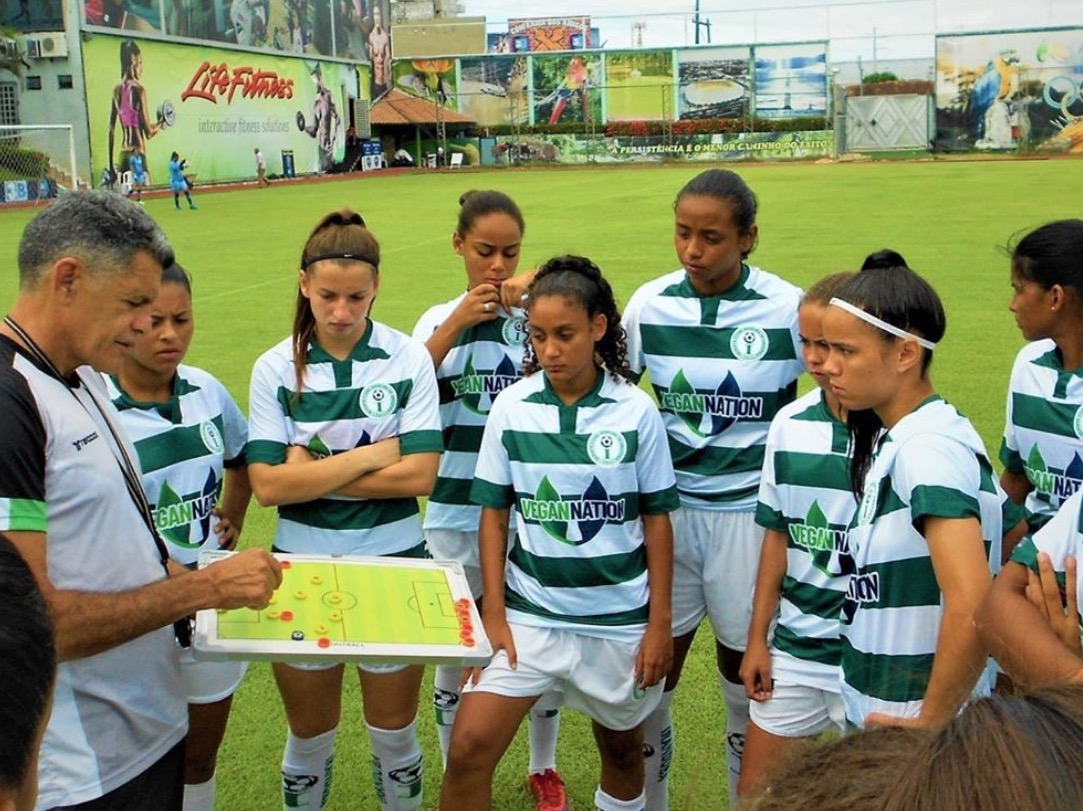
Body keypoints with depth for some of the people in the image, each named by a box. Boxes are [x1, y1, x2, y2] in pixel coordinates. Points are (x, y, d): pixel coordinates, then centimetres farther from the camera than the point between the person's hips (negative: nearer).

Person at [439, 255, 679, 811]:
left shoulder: (636, 411, -7)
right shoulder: (511, 407, -5)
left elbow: (656, 519, -1)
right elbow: (494, 514, 1)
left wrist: (660, 622, -1)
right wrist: (494, 613, -4)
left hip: (619, 619, 0)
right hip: (530, 613, 0)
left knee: (622, 748, 18)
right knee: (469, 747, -10)